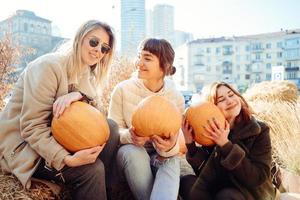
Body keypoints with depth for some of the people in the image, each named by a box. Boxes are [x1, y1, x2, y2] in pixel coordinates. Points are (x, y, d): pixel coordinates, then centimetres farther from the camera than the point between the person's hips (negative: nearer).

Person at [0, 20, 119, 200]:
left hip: (55, 138, 8)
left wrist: (79, 96, -26)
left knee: (111, 127, -10)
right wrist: (67, 159, -36)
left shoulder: (88, 75, 5)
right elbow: (32, 127, -24)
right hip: (23, 145, -7)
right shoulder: (49, 66, -20)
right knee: (91, 169, -26)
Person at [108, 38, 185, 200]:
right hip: (129, 152, 1)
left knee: (171, 160, -32)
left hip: (160, 157, 0)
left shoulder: (176, 98, -9)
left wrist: (170, 147, -30)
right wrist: (129, 136, -28)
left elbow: (173, 139, -6)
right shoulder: (123, 89, -12)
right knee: (134, 152, -33)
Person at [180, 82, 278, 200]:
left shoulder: (259, 131, -14)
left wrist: (226, 145, -31)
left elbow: (259, 178, -22)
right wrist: (190, 144, -23)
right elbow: (204, 172, -8)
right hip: (218, 189, 3)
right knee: (186, 182, -19)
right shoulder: (211, 133, -8)